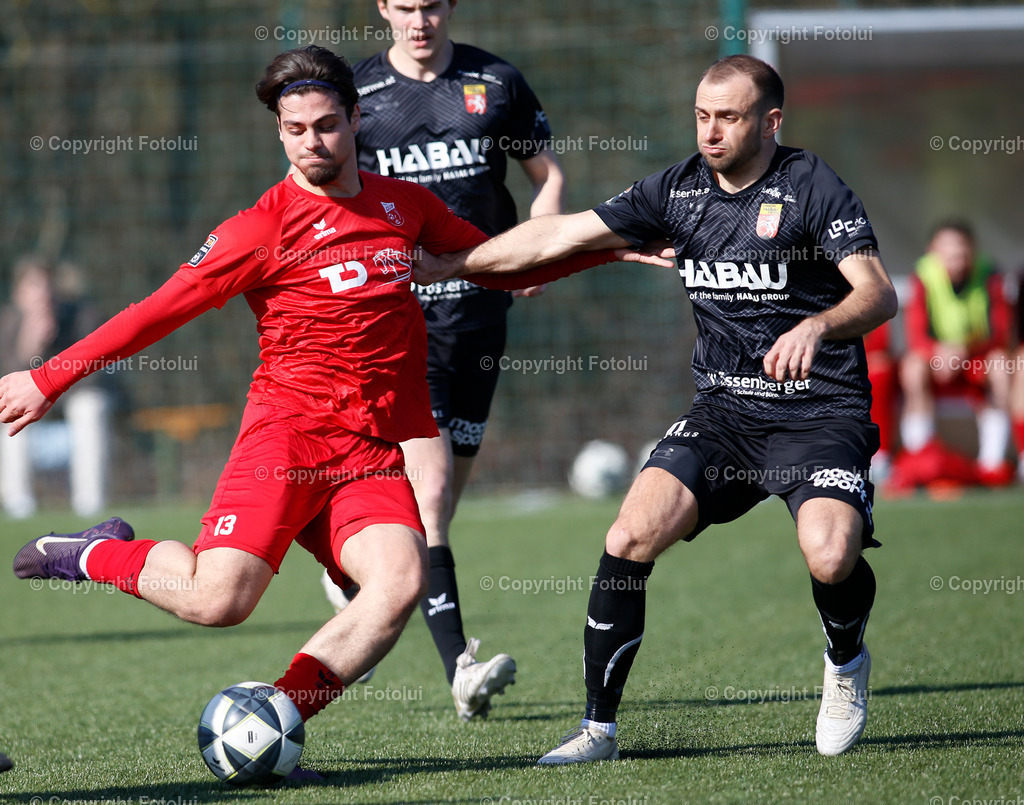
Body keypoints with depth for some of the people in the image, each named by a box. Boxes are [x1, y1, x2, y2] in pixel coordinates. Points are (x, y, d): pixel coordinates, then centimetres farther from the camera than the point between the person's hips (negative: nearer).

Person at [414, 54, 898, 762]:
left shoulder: (812, 186, -8)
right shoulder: (680, 190, 5)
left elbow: (879, 293, -19)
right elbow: (560, 236, 10)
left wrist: (816, 326, -39)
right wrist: (445, 266, 9)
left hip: (821, 411, -4)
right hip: (724, 411, 4)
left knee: (830, 556, -28)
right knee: (632, 536, -16)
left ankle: (847, 662, 9)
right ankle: (600, 727, -3)